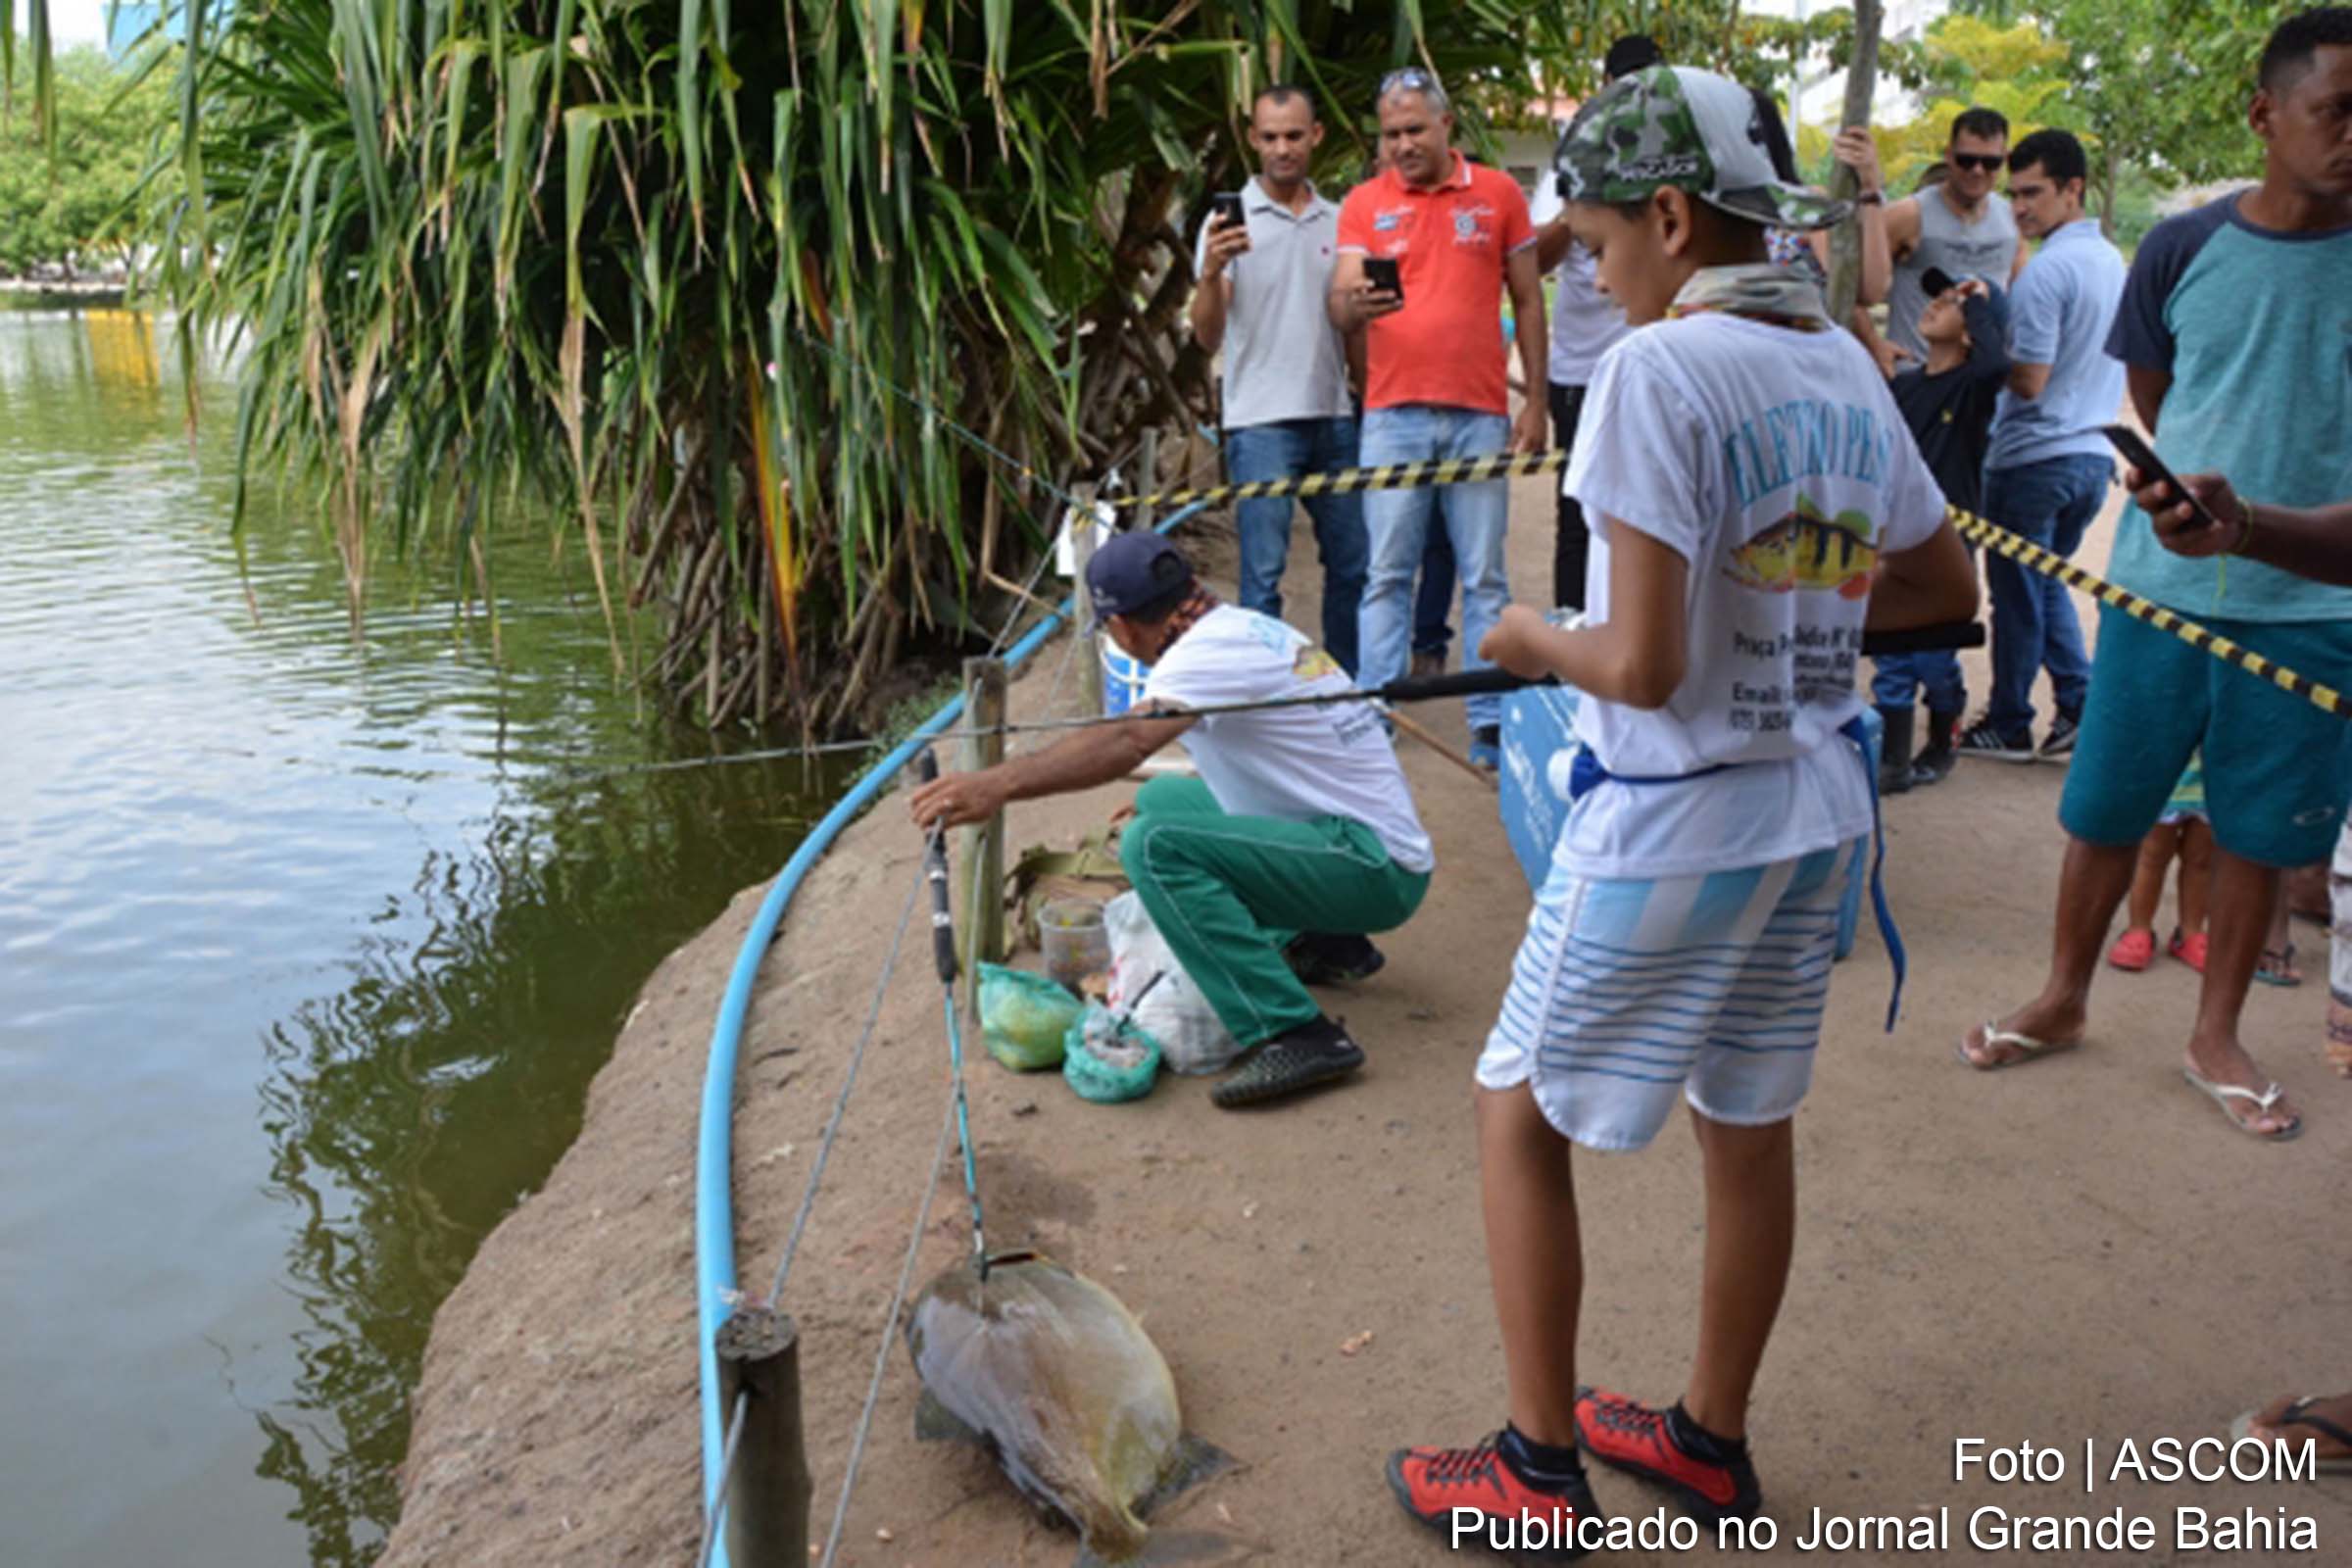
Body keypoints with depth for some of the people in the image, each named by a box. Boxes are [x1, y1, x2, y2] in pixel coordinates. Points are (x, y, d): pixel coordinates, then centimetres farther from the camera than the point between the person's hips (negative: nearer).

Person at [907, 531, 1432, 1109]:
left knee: (1155, 844, -25)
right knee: (1163, 797, 21)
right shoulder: (1252, 625, 13)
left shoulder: (1212, 647, -16)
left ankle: (1294, 1035, -25)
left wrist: (998, 784, -40)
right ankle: (1327, 945, 22)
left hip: (1378, 870, -10)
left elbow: (1127, 741, -32)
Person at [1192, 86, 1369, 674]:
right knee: (1263, 571, -4)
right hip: (1261, 421, -5)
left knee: (1351, 563, 11)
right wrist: (1211, 273, -30)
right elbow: (1208, 338, -11)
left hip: (1333, 415, 5)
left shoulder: (1337, 221, 11)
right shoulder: (1229, 222, -2)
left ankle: (1348, 687, 25)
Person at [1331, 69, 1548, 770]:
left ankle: (1490, 720, 11)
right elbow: (1340, 306, -4)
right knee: (1387, 574, 3)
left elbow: (1528, 299, 9)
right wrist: (1354, 305, -28)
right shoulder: (1362, 204, 4)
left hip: (1480, 413, 0)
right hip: (1393, 414, 0)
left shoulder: (1497, 193, 5)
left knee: (1484, 575, 5)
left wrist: (1536, 401, 4)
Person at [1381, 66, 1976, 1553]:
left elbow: (1644, 667, -23)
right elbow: (1947, 588, 15)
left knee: (1519, 1112, 9)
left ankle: (1543, 1472, 21)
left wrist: (1536, 637, -4)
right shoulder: (1849, 368, 5)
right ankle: (1713, 1440, 37)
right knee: (1751, 1123, 18)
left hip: (1671, 826, -8)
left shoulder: (1658, 370, -19)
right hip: (1818, 813, 8)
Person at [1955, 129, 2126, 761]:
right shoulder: (2114, 261, 11)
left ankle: (2009, 726, 13)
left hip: (2035, 457, -8)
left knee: (2017, 594, 3)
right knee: (2047, 582, 20)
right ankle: (2081, 704, 11)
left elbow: (2028, 379, -20)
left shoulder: (2048, 270, -17)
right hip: (2092, 453, 8)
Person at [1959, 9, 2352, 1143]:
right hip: (2163, 583, 0)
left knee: (2260, 829, 9)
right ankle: (2064, 1000, 28)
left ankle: (2216, 1034, 27)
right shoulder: (2183, 250, -3)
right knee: (2107, 808, 8)